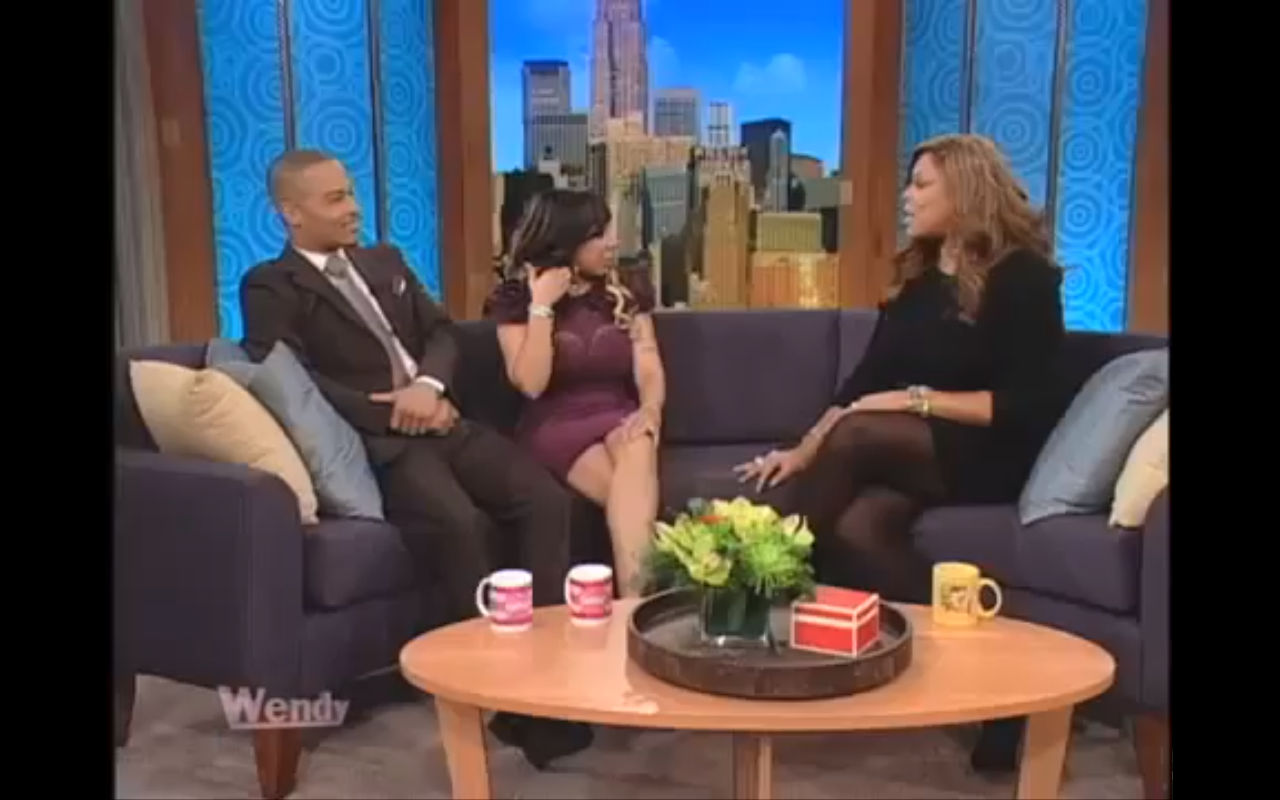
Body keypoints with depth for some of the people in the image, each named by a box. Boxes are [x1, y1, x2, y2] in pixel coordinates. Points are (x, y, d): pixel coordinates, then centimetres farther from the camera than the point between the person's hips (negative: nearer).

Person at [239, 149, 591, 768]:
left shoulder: (385, 261, 23)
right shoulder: (271, 288, 2)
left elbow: (440, 331, 16)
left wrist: (429, 385, -7)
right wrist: (393, 412, -14)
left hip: (440, 423, 6)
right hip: (376, 440, -6)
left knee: (546, 500, -18)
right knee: (459, 524, -34)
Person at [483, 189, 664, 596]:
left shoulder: (628, 292, 12)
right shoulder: (515, 299, 3)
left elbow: (649, 371, 3)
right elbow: (531, 383, -10)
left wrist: (650, 410, -19)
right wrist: (542, 305, -12)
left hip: (617, 419, 2)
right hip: (555, 427, -2)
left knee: (638, 448, -37)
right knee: (633, 491, -34)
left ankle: (632, 602, -47)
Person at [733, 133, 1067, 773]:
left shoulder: (1022, 277, -5)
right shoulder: (917, 276, 15)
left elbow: (1022, 406, -13)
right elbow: (864, 381, 10)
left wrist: (918, 399, -19)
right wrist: (803, 451, -1)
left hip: (988, 458, -6)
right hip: (910, 454, 6)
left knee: (856, 436, -31)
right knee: (857, 525, -27)